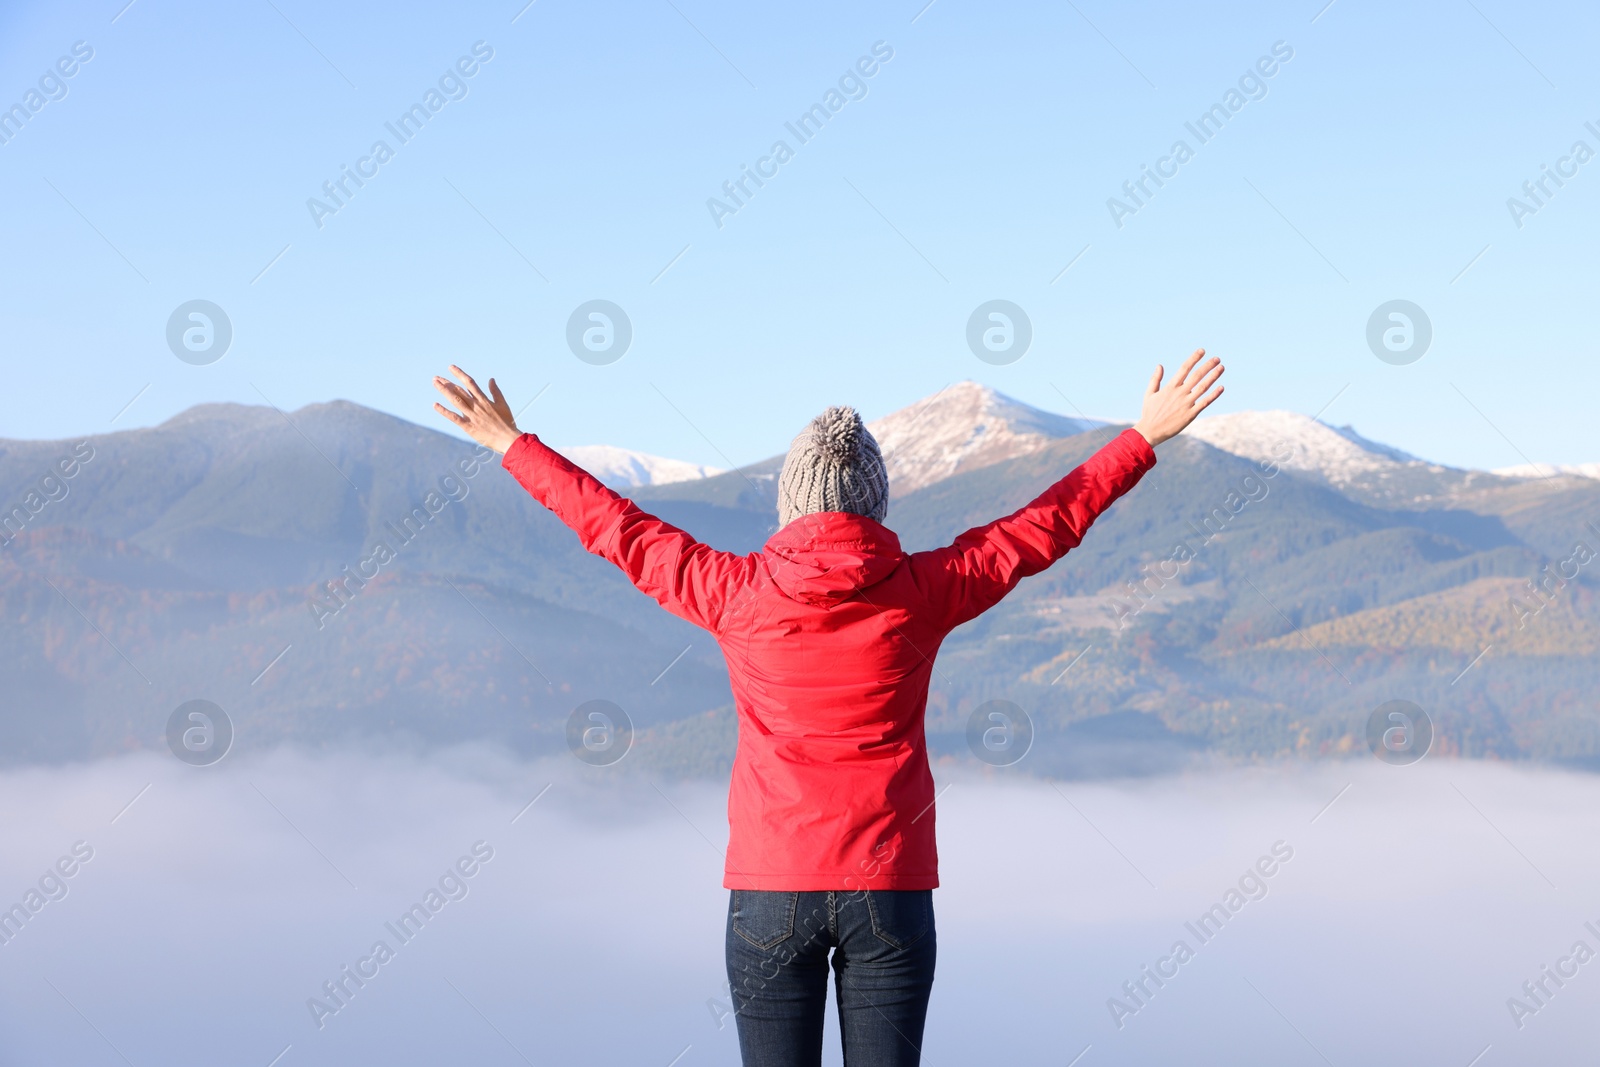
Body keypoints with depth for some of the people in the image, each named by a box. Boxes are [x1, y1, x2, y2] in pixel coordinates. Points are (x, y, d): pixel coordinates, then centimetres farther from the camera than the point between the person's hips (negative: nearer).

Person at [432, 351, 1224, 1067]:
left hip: (770, 890, 0)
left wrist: (513, 445, 23)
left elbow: (617, 529, 10)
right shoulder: (921, 592, -2)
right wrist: (1146, 436, 21)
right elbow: (1044, 525, 9)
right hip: (892, 889, 1)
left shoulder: (736, 593, -3)